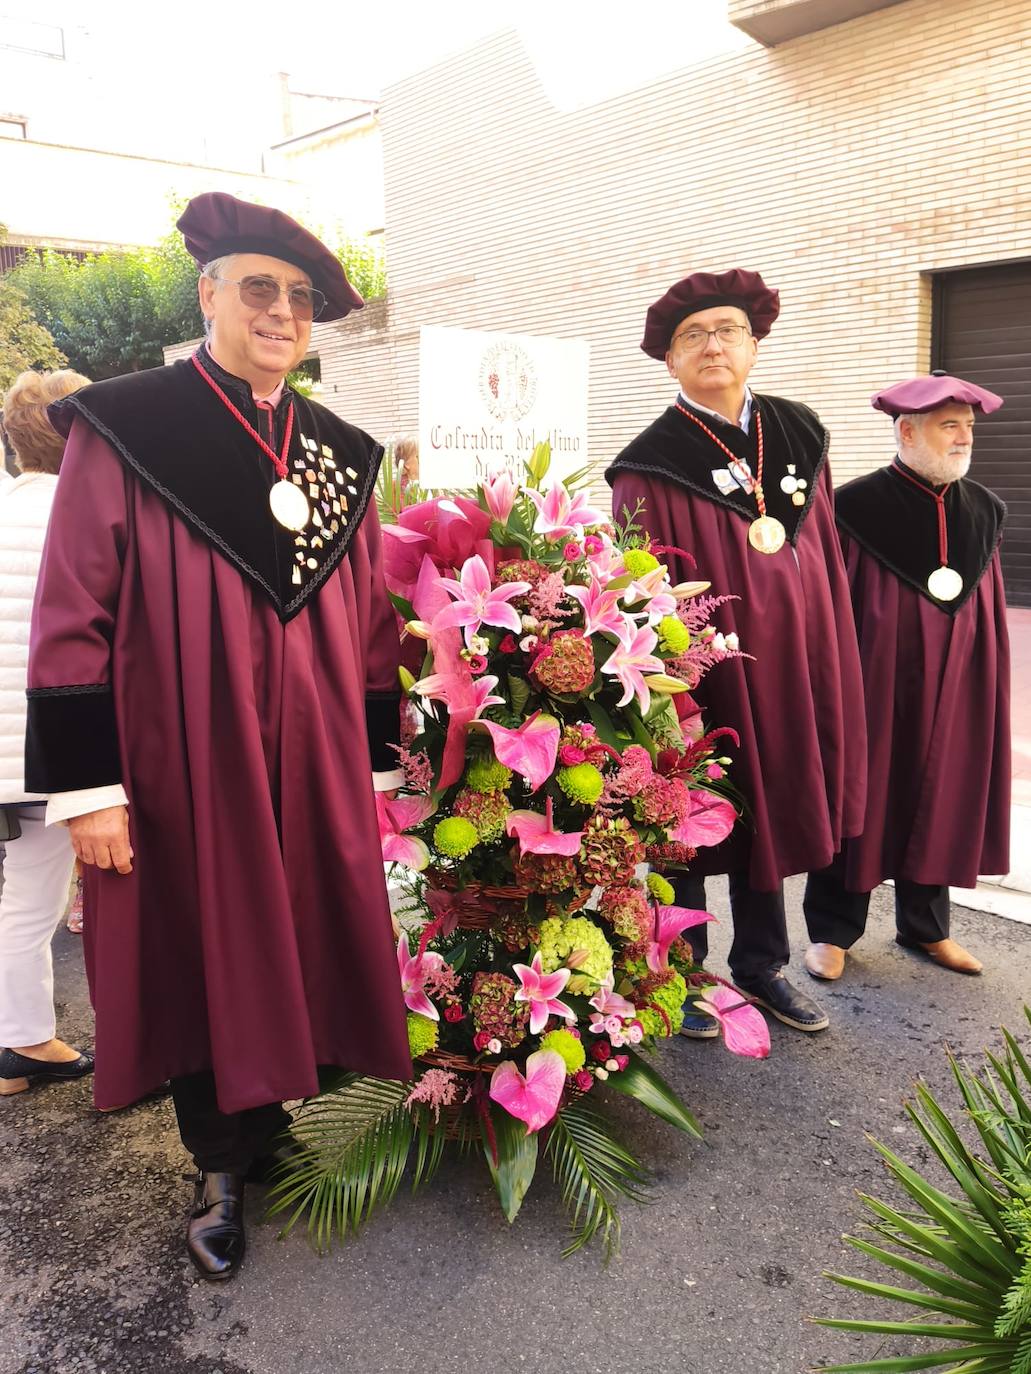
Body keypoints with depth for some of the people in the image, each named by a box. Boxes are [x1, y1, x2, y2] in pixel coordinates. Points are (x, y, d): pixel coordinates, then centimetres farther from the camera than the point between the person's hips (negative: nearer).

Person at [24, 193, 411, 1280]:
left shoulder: (339, 456, 8)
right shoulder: (122, 431, -5)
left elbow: (370, 624, 9)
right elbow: (71, 621, -9)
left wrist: (377, 763, 8)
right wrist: (86, 786, -12)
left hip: (311, 772, 4)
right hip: (181, 768, -4)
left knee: (295, 951, 13)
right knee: (197, 960, 9)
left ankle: (267, 1123, 38)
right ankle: (219, 1172, 31)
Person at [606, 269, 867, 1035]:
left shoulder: (800, 438, 5)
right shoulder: (653, 466, -10)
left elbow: (826, 561, 9)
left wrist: (834, 669, 7)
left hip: (790, 668, 5)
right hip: (698, 674, -5)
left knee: (772, 811, 16)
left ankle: (761, 963, 34)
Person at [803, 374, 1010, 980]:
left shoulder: (984, 513, 6)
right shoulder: (859, 508, -10)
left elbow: (992, 616, 11)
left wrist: (992, 692, 9)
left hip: (955, 691, 5)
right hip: (876, 686, -5)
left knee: (941, 798, 13)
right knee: (862, 798, 5)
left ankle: (927, 925, 30)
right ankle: (833, 929, 20)